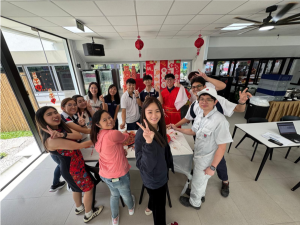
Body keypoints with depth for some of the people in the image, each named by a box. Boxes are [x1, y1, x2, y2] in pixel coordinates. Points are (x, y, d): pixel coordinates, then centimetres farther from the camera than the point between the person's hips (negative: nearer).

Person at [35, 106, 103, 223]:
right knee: (88, 188, 14)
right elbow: (80, 145, -29)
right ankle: (88, 214, 38)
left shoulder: (61, 127, -5)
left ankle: (79, 208, 55)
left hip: (75, 164, 8)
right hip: (72, 169, -8)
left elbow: (79, 135, -19)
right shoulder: (52, 140, -32)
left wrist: (62, 134, -35)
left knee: (77, 188, 29)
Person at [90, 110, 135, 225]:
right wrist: (113, 127, 1)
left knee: (114, 194, 34)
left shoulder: (98, 135, -6)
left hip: (105, 174, 6)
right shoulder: (113, 134, -33)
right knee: (126, 194, 28)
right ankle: (131, 208, 60)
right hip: (119, 174, -6)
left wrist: (121, 151, -5)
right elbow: (126, 136, -12)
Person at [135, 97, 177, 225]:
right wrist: (148, 142, -51)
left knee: (157, 199, 36)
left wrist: (168, 164, 15)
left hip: (161, 173, 7)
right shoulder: (142, 134, -34)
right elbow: (144, 166, -36)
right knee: (159, 206, 22)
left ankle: (150, 208, 67)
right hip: (152, 177, -7)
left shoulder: (159, 128, -11)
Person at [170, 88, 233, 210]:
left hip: (206, 159, -6)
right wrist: (177, 129, 4)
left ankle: (194, 202, 49)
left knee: (197, 181, 18)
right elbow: (193, 131, 9)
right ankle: (200, 194, 62)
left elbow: (222, 147, -24)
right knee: (201, 178, 31)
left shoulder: (220, 121, -29)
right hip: (198, 154, 6)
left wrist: (212, 167, -18)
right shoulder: (200, 116, -6)